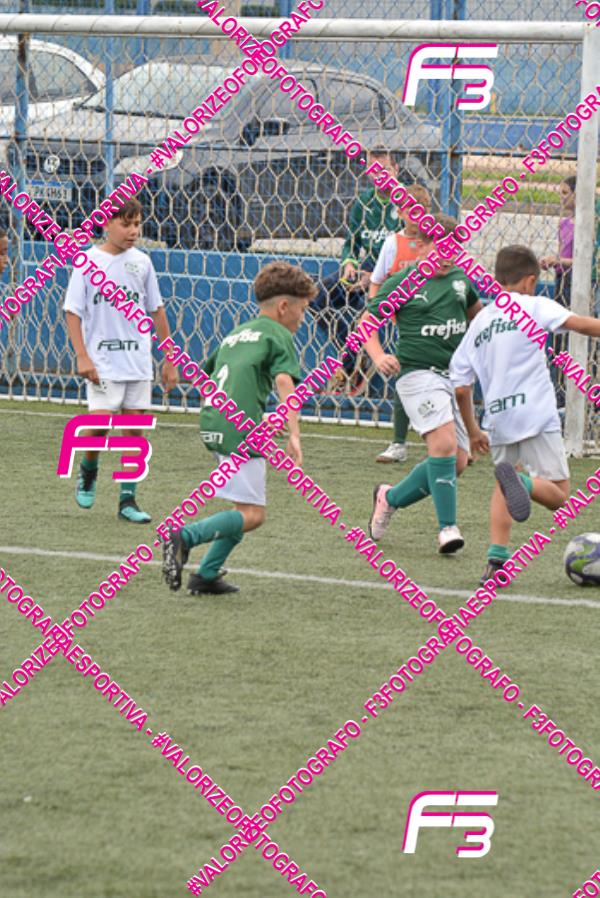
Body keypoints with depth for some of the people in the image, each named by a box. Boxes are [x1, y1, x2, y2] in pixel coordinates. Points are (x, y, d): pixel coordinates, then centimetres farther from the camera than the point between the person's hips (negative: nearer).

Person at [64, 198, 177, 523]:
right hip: (102, 360, -3)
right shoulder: (88, 261, -5)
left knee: (134, 427, 2)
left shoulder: (141, 262, 5)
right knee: (100, 423, -14)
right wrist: (82, 356, -14)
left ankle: (128, 500, 9)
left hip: (138, 360, 4)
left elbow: (156, 311, 13)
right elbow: (73, 312, -4)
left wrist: (170, 358, 12)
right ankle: (88, 470, 17)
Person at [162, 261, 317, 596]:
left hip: (213, 426, 8)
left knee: (246, 508, 18)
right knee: (252, 515, -8)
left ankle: (207, 575, 11)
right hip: (242, 429, -8)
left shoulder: (237, 333, 24)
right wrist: (294, 434, -23)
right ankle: (185, 537, -25)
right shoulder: (278, 336, 1)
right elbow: (284, 381, -15)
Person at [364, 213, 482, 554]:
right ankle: (448, 527, -18)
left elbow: (475, 311, 30)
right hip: (418, 373, -6)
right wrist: (378, 356, -17)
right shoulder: (403, 283, -4)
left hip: (455, 375, 6)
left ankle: (391, 498, 24)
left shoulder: (459, 279, 10)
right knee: (444, 443, -25)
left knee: (458, 461, 5)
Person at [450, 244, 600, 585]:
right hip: (536, 415, -5)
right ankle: (521, 480, -34)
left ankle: (497, 557, 5)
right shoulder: (533, 306, 3)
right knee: (557, 494, -2)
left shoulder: (479, 323, 17)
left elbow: (461, 387, 18)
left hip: (498, 418, 5)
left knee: (503, 490, 24)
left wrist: (473, 431, 29)